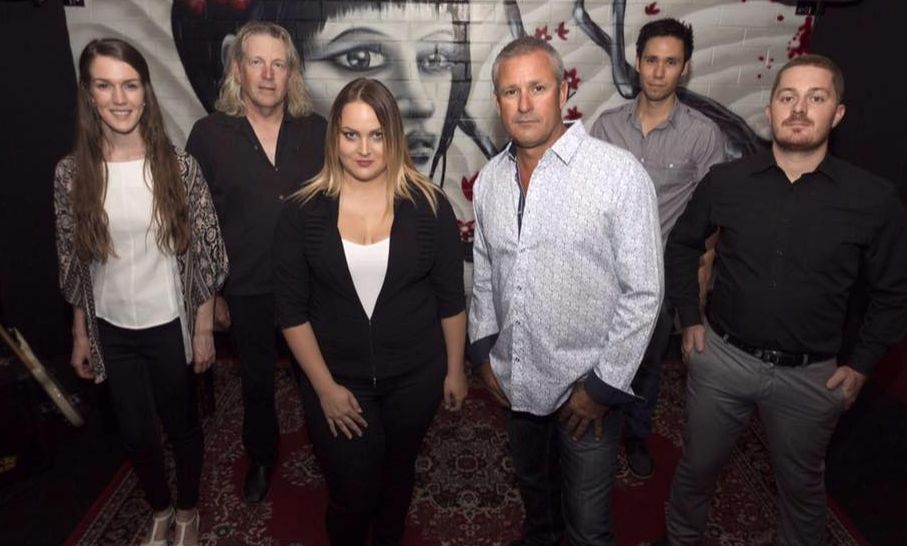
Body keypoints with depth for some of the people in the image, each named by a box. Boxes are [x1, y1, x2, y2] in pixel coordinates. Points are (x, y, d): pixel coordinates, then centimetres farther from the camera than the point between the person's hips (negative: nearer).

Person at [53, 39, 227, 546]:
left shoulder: (179, 165, -13)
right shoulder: (71, 173, -6)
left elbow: (207, 253, -8)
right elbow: (74, 262, 3)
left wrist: (204, 329, -6)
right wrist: (80, 335, 7)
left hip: (171, 326, -2)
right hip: (112, 331, 2)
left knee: (182, 425, 17)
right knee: (137, 433, 19)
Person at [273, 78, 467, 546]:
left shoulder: (429, 205, -8)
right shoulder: (302, 212, -9)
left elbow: (451, 298, -1)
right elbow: (292, 310, -6)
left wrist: (455, 369, 4)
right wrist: (324, 386, -9)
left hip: (415, 377, 1)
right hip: (335, 381, -1)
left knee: (398, 475, 22)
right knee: (351, 496, 7)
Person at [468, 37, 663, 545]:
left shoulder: (621, 173, -16)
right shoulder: (490, 179, 2)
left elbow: (643, 291, -15)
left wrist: (604, 385, -14)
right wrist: (485, 348, 7)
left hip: (587, 383, -5)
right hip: (515, 379, 5)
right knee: (533, 483, 28)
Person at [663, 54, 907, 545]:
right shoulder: (725, 181, -7)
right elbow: (682, 245, 8)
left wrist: (862, 364, -1)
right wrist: (689, 317, 4)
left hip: (810, 375, 0)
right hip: (722, 357, 1)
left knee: (802, 484, 21)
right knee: (697, 466, 19)